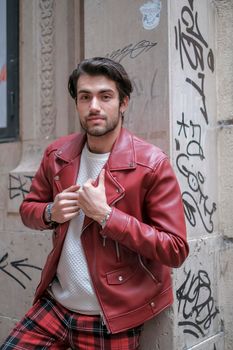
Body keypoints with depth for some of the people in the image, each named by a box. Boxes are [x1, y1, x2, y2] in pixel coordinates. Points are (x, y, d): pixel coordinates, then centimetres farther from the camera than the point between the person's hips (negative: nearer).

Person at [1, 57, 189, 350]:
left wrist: (105, 214, -23)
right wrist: (51, 212, -10)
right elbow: (28, 208, 13)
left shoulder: (151, 163, -16)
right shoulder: (57, 154, 0)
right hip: (54, 305, 5)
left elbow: (175, 250, -17)